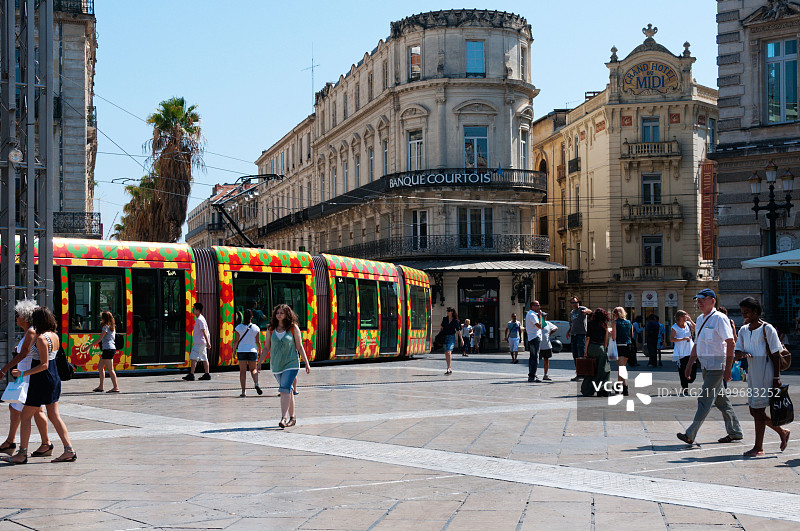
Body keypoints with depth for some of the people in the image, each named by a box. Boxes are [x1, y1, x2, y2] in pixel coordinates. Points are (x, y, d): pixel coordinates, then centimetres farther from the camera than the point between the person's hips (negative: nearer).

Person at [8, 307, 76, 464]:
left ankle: (22, 454, 6)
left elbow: (44, 365, -21)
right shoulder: (55, 336, 8)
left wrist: (23, 373, -20)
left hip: (42, 380, -8)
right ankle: (69, 450, 6)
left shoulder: (41, 339, -18)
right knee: (54, 416, 11)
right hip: (54, 379, 8)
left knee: (26, 416, 3)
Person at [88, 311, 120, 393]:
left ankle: (116, 387, -6)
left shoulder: (106, 326, -11)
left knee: (110, 369, -7)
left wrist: (90, 345, -6)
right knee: (100, 367, 13)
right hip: (112, 348, 10)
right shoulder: (112, 327, 15)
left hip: (108, 349, -10)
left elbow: (100, 339, -11)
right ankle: (101, 387, 15)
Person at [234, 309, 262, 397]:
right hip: (252, 350, 1)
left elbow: (236, 341, -2)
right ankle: (256, 384, -12)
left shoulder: (239, 328, -2)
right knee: (253, 369, 16)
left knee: (242, 371, 4)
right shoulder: (256, 328, -1)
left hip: (241, 351, -1)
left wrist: (234, 351, 9)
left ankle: (243, 391, 1)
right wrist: (260, 352, 11)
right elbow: (258, 341, 2)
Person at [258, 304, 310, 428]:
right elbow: (266, 348, 11)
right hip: (276, 365, 4)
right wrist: (258, 363, 6)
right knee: (288, 391, 12)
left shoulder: (293, 328, -1)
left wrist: (307, 363, 2)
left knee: (285, 389, -18)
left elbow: (299, 347, 3)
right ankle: (292, 417, 21)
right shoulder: (271, 329, 7)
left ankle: (284, 418, -21)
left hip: (291, 364, -4)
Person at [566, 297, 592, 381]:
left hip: (581, 334, -7)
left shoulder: (582, 309, -4)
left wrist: (586, 311, -49)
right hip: (573, 335, 7)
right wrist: (568, 331, 11)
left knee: (581, 356, -11)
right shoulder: (571, 313, 19)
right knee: (575, 356, 9)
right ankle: (577, 374, 15)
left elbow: (590, 311, -26)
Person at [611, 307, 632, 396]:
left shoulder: (615, 322, -3)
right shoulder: (629, 322, 12)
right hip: (628, 346, 5)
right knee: (621, 367, 20)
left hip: (619, 346, -5)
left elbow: (614, 337, -10)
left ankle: (625, 388, -21)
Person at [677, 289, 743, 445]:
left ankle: (690, 435, -13)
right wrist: (689, 365, 21)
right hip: (706, 366, 9)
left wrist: (728, 368, -20)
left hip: (717, 365, -9)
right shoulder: (700, 319, 15)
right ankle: (735, 432, 24)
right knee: (720, 400, 14)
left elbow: (730, 343, -16)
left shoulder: (719, 319, -12)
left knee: (705, 400, -10)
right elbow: (697, 344, 24)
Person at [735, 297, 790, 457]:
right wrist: (743, 354, -14)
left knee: (758, 410, -4)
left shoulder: (767, 329, -9)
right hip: (752, 374, 7)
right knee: (754, 411, 11)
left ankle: (758, 447, 5)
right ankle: (782, 432, 29)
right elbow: (736, 351, 10)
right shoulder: (743, 330, 10)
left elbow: (776, 355, -9)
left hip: (765, 375, -7)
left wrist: (776, 378, -12)